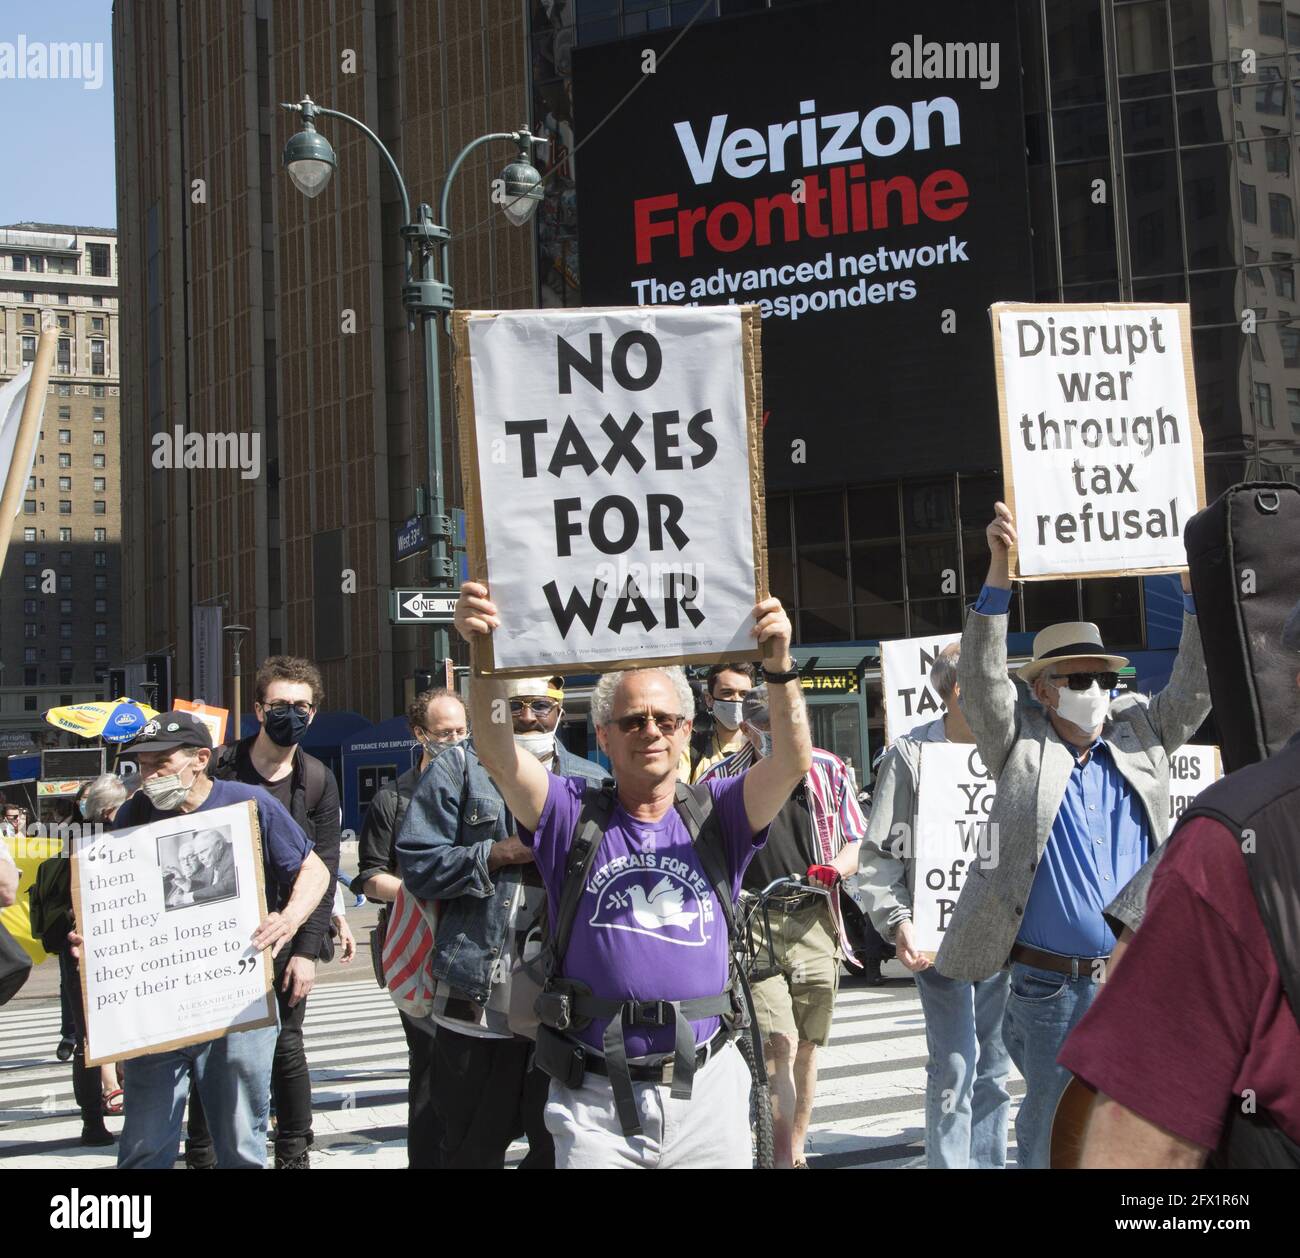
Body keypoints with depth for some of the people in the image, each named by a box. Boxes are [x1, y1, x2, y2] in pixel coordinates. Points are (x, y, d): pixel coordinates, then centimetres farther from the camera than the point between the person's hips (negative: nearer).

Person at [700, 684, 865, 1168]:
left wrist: (835, 868, -12)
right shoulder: (721, 780, 1)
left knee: (805, 1048, 11)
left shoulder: (829, 770, 6)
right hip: (751, 923, -3)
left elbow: (856, 842, 9)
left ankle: (797, 1151, 26)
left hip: (814, 920, 3)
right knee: (779, 1046, -13)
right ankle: (783, 1159, -10)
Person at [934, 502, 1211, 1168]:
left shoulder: (1138, 737, 10)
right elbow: (982, 678, -12)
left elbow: (1193, 688, 5)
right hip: (1051, 985, -3)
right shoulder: (1021, 745, 0)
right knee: (1049, 1134, 7)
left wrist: (1198, 585, -7)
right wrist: (999, 573, -23)